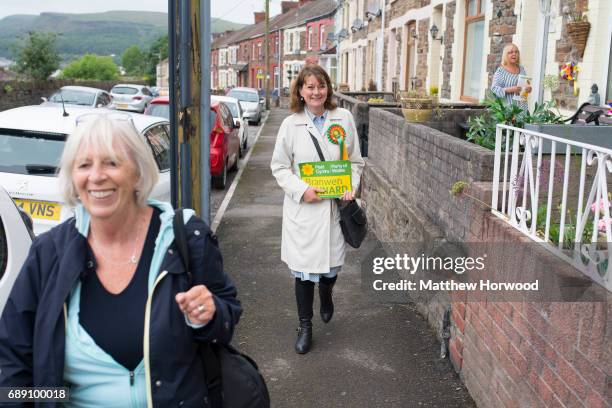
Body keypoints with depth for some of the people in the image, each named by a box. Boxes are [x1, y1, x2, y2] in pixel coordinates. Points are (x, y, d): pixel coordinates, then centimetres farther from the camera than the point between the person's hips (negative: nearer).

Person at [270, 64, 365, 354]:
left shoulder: (344, 119, 2)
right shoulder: (290, 124, -1)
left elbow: (355, 161, 9)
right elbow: (279, 167, 3)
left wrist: (351, 187, -9)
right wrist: (301, 190, -13)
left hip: (335, 207, 1)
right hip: (302, 208, -1)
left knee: (332, 264, 12)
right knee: (303, 270, 3)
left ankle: (325, 295, 49)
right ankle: (305, 327, 22)